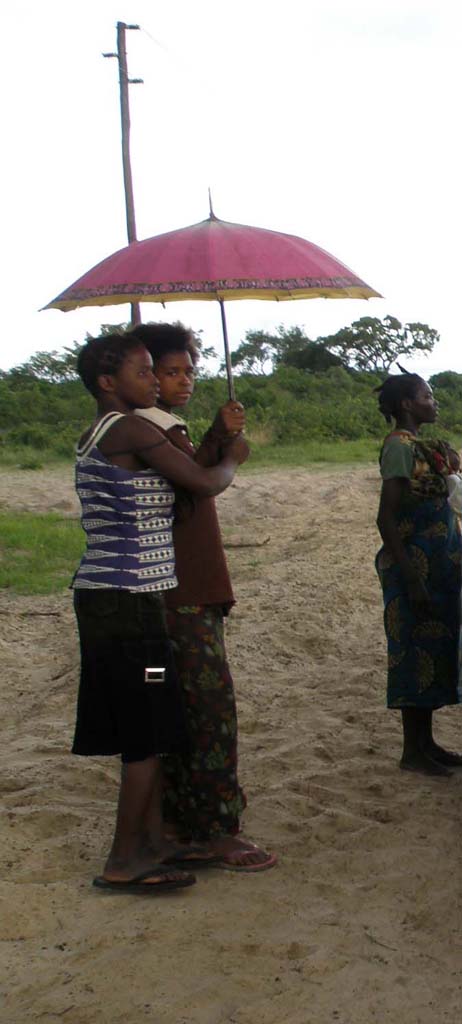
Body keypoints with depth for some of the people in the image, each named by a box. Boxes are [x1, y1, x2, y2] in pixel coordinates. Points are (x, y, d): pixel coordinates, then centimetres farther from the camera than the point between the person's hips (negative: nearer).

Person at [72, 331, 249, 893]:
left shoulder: (93, 437, 15)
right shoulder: (133, 430, -14)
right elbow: (207, 483, -12)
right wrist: (233, 456, 8)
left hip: (100, 595, 10)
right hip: (130, 600, -10)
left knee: (143, 730, 16)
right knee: (149, 733, -1)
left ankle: (152, 842, 25)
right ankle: (123, 862, 7)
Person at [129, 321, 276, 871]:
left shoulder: (169, 429, 20)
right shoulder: (148, 429, -12)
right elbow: (185, 488, -26)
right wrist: (218, 438, -29)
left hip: (192, 591, 11)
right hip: (180, 593, -11)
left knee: (183, 704, 13)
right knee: (211, 702, -11)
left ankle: (177, 820, 21)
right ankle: (219, 831, -7)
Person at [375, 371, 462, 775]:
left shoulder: (420, 446, 13)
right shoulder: (400, 446, -15)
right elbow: (387, 518, -20)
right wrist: (412, 579, -22)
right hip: (416, 566, -9)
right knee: (417, 652, -1)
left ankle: (426, 742, 23)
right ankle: (413, 750, 9)